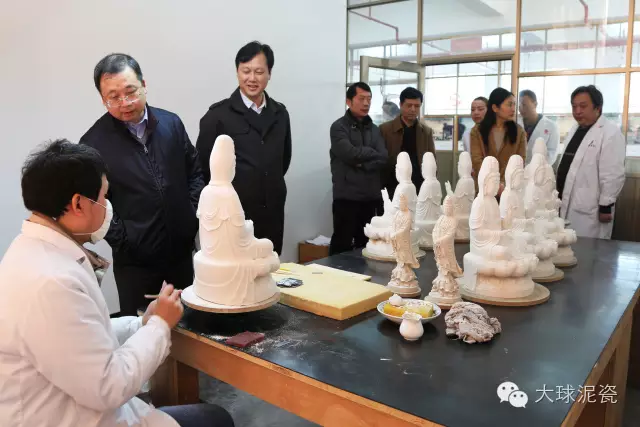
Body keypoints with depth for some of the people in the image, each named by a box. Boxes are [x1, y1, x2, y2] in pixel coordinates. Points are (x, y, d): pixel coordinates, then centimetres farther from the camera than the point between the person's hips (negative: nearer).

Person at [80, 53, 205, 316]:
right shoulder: (94, 142, -12)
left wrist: (193, 217, 0)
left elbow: (194, 172, 8)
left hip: (182, 247, 4)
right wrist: (122, 242, -10)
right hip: (134, 257, -3)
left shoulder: (171, 123, -1)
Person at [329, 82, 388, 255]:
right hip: (347, 196, -5)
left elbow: (383, 158, 1)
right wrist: (372, 152, -2)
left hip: (372, 197, 5)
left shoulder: (374, 129, 14)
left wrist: (362, 164, -14)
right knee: (342, 246, -1)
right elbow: (350, 153, -17)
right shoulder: (339, 127, -2)